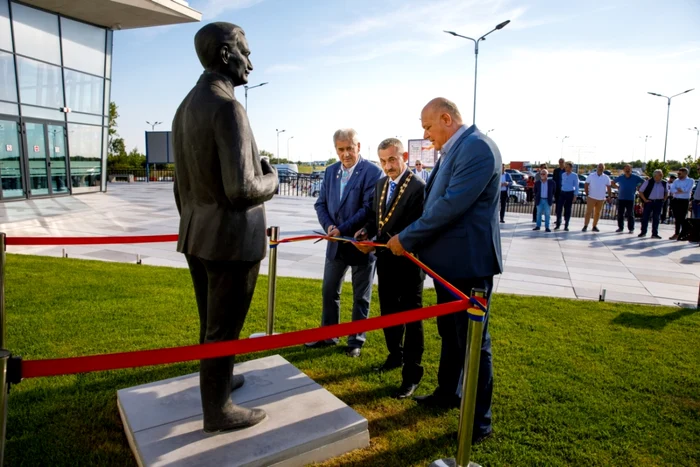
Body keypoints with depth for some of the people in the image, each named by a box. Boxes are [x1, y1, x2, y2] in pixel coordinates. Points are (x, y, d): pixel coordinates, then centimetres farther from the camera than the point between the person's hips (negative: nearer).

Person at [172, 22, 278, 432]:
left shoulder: (186, 107, 10)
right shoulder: (227, 106, -19)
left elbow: (181, 183, 15)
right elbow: (241, 190, -26)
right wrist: (271, 180, -5)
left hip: (197, 237, 9)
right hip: (232, 239, -9)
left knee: (210, 321, 22)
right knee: (223, 327, 6)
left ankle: (217, 379, 43)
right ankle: (218, 410, 23)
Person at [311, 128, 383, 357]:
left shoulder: (372, 171, -12)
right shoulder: (330, 171, 8)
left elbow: (369, 208, -18)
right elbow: (321, 204, 8)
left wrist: (343, 229, -21)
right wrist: (328, 226, -11)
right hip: (336, 243, 6)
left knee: (360, 297, 9)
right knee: (329, 291, 15)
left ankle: (356, 340, 24)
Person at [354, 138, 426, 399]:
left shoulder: (419, 187, -18)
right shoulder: (380, 184, 9)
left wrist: (375, 245, -24)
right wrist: (366, 231, -3)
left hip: (408, 262, -8)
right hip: (385, 260, 8)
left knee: (411, 318, 5)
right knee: (388, 314, 21)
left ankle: (412, 374, 19)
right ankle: (395, 356, 42)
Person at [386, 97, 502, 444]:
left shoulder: (478, 147, -18)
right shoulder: (452, 151, 12)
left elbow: (451, 205, -25)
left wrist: (406, 238, -16)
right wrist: (413, 240, 8)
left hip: (468, 263, -9)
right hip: (448, 261, 10)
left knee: (473, 341, 3)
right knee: (449, 334, 22)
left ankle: (480, 420, 19)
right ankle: (447, 392, 41)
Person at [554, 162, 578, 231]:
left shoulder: (575, 175, -4)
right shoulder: (563, 174, 7)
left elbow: (576, 186, -3)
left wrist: (575, 195, -7)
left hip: (570, 193, -3)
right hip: (562, 192, 3)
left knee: (568, 210, 3)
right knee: (559, 208, -4)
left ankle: (566, 226, 11)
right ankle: (558, 224, 3)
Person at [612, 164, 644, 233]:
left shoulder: (635, 177, -2)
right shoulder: (620, 177, 4)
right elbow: (613, 182, 19)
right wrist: (618, 187, 5)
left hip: (630, 199, -2)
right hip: (621, 198, 2)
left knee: (630, 214, 1)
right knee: (620, 214, 6)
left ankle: (631, 228, 8)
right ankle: (620, 227, 16)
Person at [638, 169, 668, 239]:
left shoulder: (664, 183, 6)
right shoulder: (648, 182, -7)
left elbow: (666, 192, 22)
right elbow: (640, 191, -4)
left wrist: (664, 199, 9)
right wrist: (645, 200, -8)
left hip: (659, 202, 3)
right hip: (649, 201, -3)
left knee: (656, 218, 6)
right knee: (645, 217, 0)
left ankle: (654, 233, 12)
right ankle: (643, 232, 12)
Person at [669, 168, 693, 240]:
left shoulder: (690, 181, 0)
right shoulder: (676, 181, 13)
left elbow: (687, 189, -16)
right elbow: (672, 190, -2)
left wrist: (678, 189, -4)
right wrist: (681, 190, -14)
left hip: (684, 201, -5)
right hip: (675, 201, 5)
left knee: (682, 218, -6)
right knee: (677, 218, 9)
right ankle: (677, 233, 16)